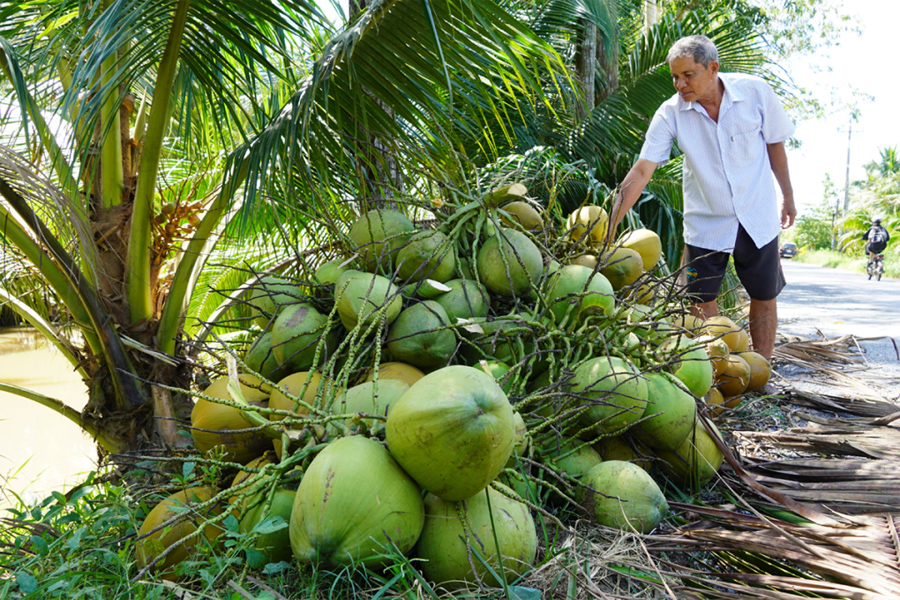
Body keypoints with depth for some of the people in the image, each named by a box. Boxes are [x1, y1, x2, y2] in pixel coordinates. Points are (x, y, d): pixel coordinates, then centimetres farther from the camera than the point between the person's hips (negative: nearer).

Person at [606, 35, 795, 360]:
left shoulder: (756, 92, -13)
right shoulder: (671, 113, -15)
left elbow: (774, 143, 2)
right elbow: (640, 171, -20)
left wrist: (787, 196, 11)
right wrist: (608, 230, -27)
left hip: (757, 217, 1)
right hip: (705, 223, 0)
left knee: (764, 297, 9)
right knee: (702, 302, 1)